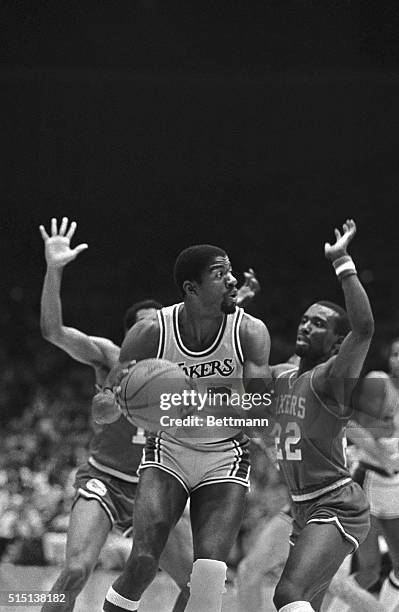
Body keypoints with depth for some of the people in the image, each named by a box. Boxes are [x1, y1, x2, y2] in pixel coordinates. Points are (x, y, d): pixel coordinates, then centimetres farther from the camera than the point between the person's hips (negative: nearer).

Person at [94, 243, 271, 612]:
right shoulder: (151, 333, -12)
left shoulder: (250, 332, -12)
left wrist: (209, 401, -39)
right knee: (143, 561, -18)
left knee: (210, 572, -16)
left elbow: (261, 409, -22)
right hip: (168, 451, 0)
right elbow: (102, 411, -8)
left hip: (225, 457, 0)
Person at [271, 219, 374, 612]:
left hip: (336, 508, -9)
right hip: (303, 510, 9)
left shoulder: (330, 378, -12)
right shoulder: (280, 377, 12)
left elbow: (364, 327, -30)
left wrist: (342, 263, -28)